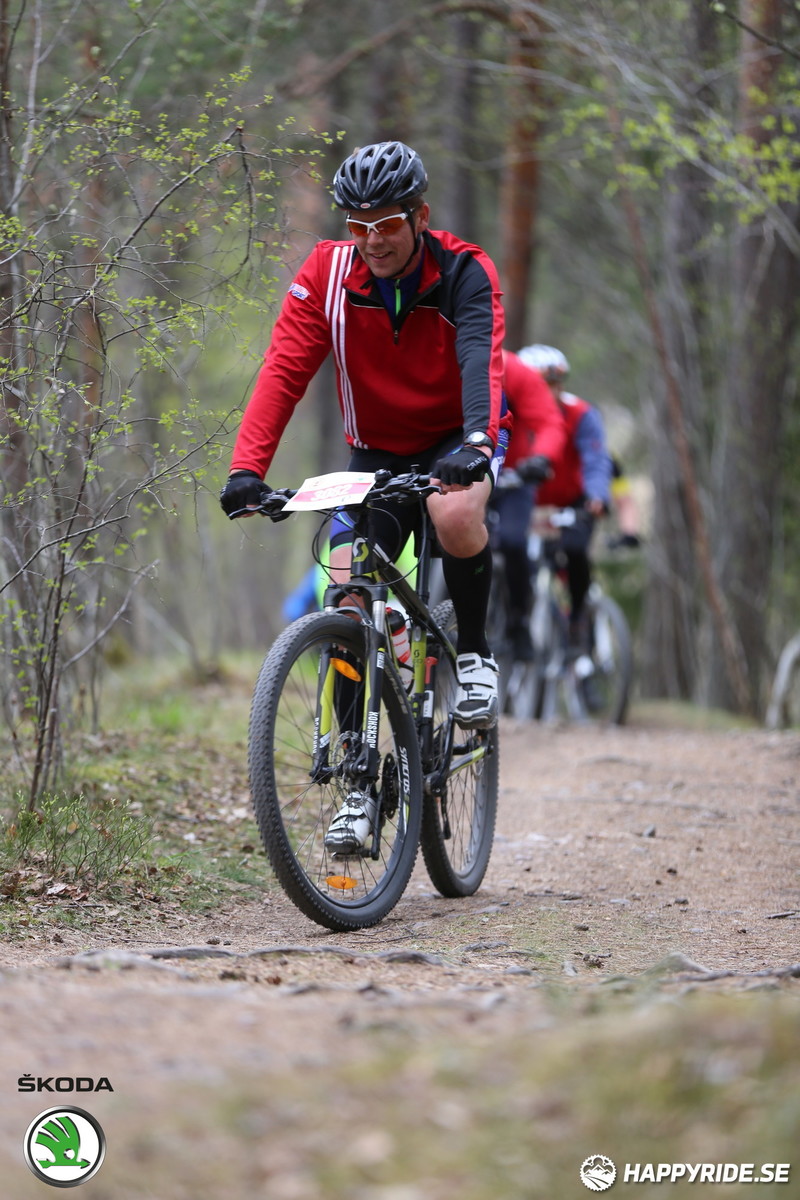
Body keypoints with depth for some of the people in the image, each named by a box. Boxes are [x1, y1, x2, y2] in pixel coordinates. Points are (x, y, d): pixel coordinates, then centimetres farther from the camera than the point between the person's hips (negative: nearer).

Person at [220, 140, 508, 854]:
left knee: (455, 513, -38)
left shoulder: (465, 273, -20)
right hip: (376, 452, 3)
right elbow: (284, 371, -20)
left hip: (458, 440, -3)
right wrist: (247, 469, -34)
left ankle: (474, 652, -11)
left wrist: (474, 445, -56)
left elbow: (481, 361, -36)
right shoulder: (329, 273, -14)